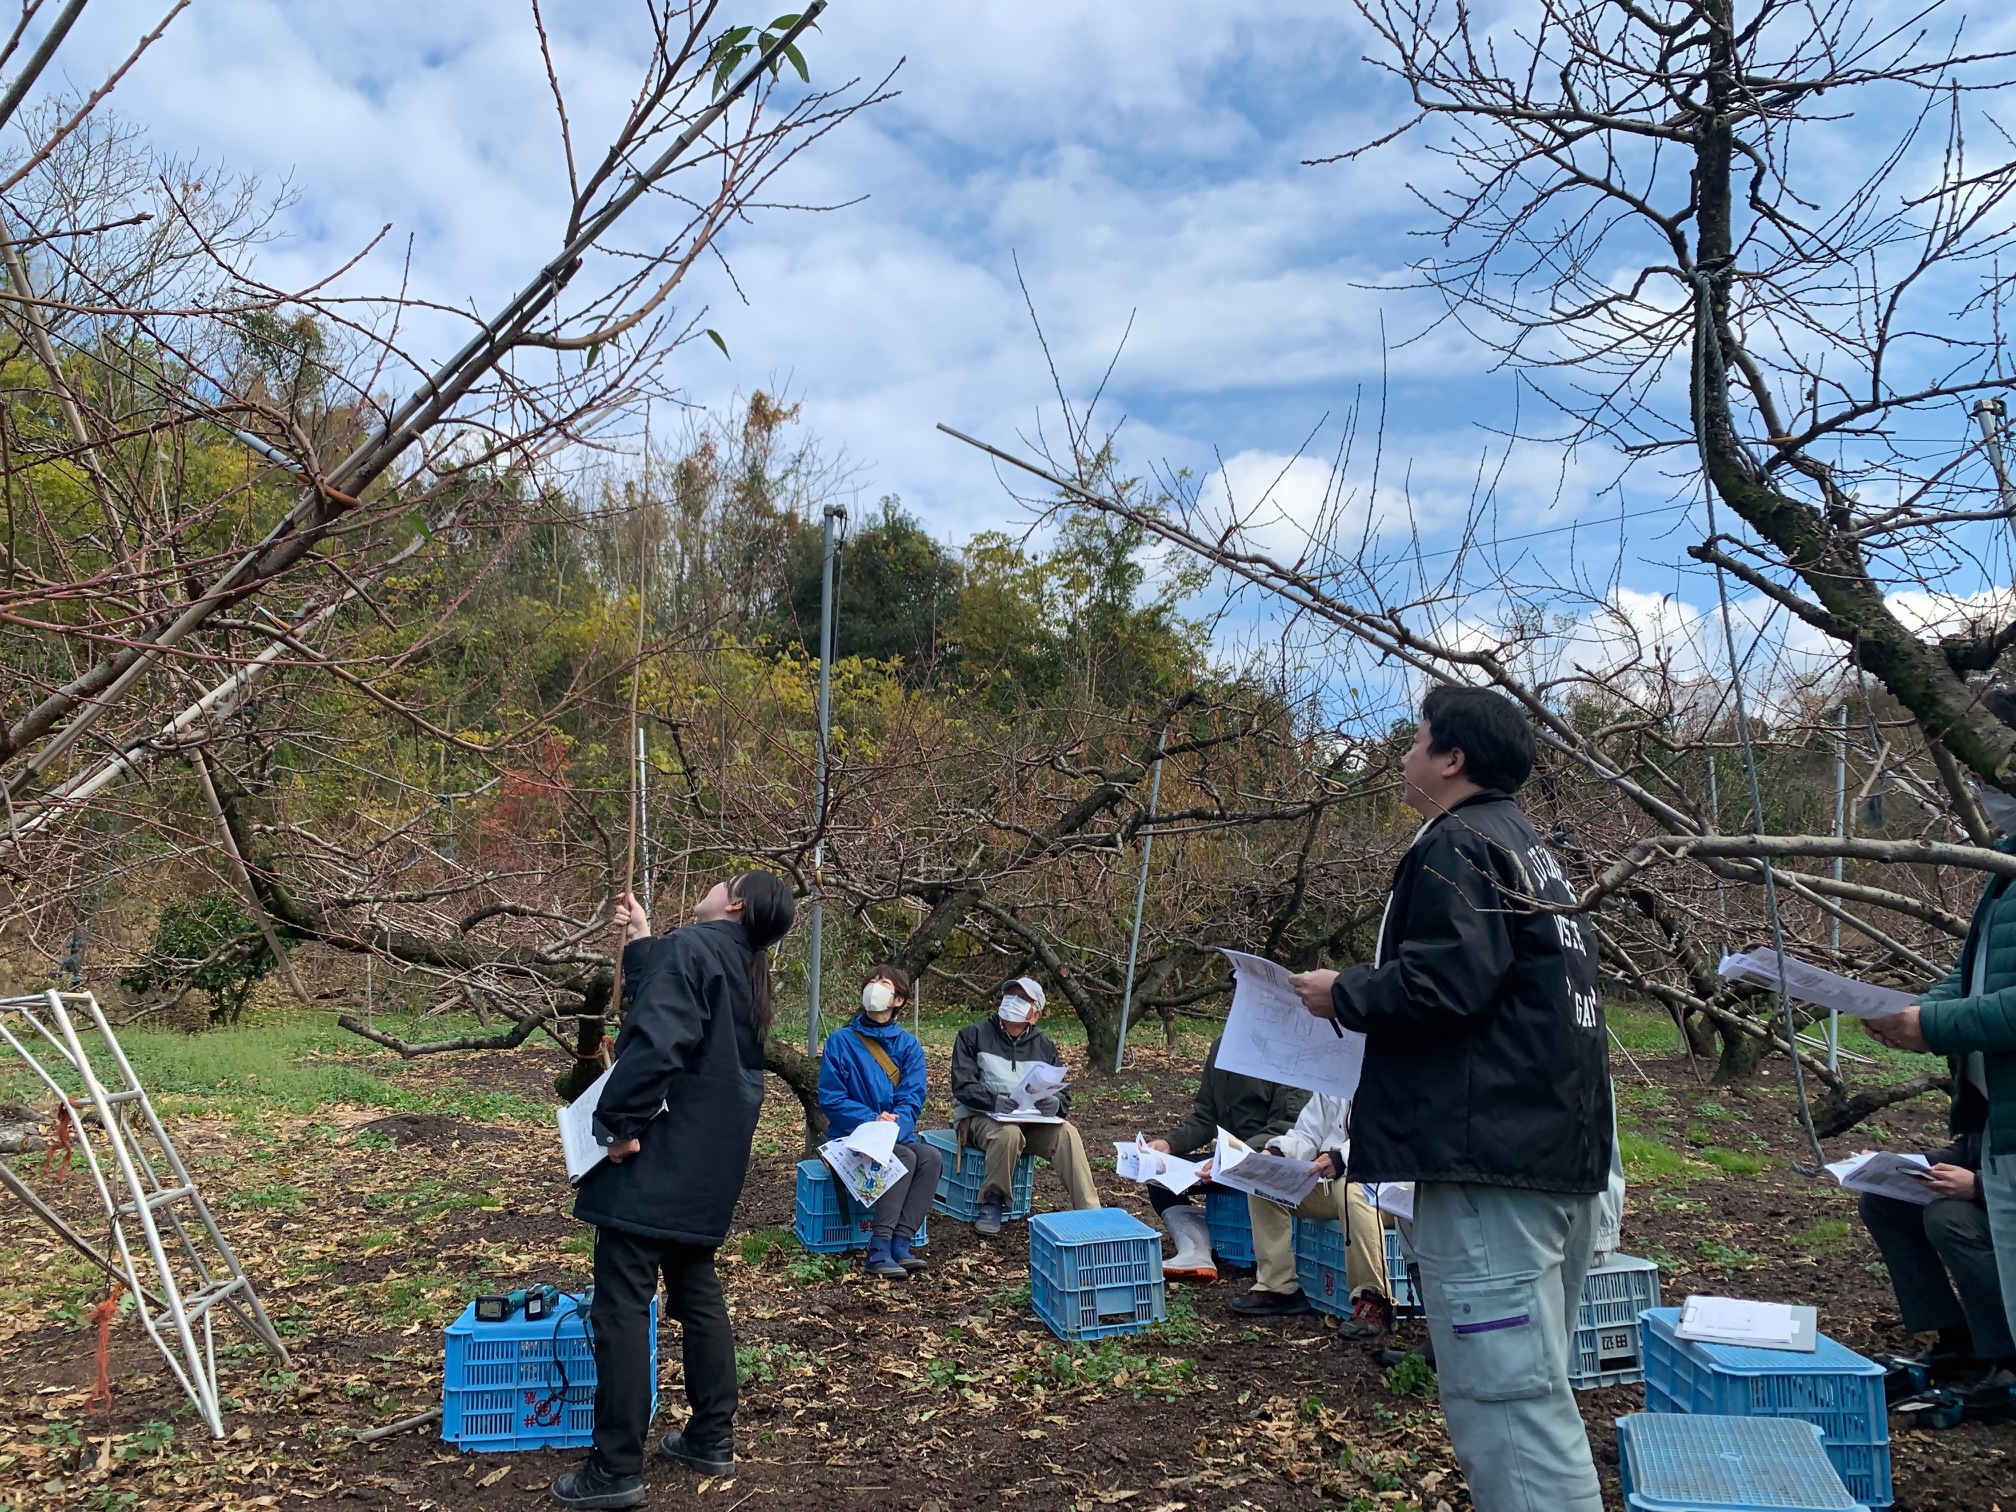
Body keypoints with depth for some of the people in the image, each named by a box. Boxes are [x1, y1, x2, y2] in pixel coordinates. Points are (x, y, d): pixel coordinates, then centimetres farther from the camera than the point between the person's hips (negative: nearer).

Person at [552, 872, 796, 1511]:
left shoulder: (689, 947, -14)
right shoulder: (742, 970, 14)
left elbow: (657, 1040, -27)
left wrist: (618, 1122, -20)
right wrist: (641, 942, 27)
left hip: (656, 1159, -9)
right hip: (707, 1167, 9)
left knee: (621, 1308, -3)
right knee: (697, 1293, 17)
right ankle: (712, 1437, 25)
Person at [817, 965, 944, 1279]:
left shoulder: (908, 1045, 5)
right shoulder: (841, 1040, -3)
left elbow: (912, 1098, -4)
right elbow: (830, 1099, -7)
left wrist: (893, 1127, -25)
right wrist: (873, 1121, -21)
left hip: (898, 1135, 4)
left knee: (932, 1159, -25)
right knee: (905, 1158, -30)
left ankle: (899, 1245, -25)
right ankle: (878, 1250, -28)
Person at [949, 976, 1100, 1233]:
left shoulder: (1044, 1046, 14)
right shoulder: (973, 1036, 3)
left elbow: (1063, 1094, 10)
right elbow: (963, 1086, -9)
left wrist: (1055, 1103, -17)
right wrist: (995, 1101, -27)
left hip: (1031, 1119, 3)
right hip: (980, 1117, -3)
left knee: (1066, 1132, -27)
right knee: (1009, 1133, -37)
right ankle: (992, 1203, -15)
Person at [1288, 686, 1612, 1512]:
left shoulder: (1457, 843, -10)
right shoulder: (1524, 844, 21)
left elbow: (1446, 983, -22)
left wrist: (1343, 994, -6)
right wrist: (1367, 995, 20)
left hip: (1491, 1158, -11)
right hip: (1561, 1150, 11)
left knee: (1503, 1395, -9)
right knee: (1532, 1384, 20)